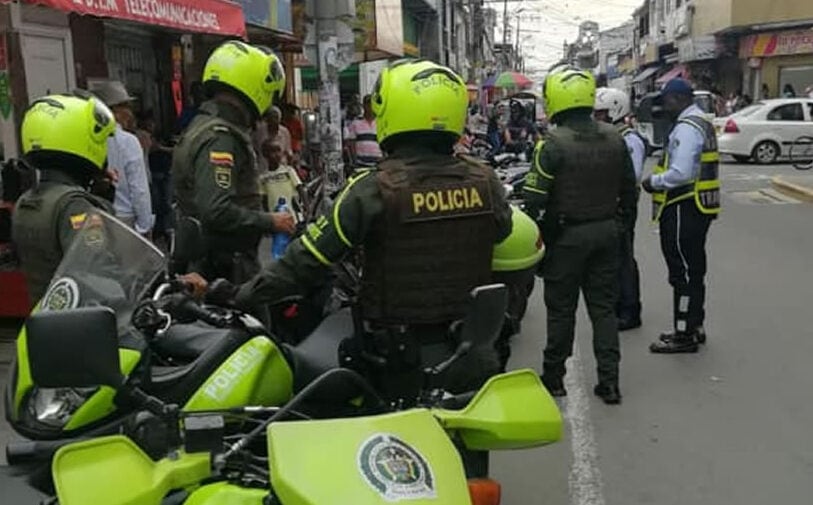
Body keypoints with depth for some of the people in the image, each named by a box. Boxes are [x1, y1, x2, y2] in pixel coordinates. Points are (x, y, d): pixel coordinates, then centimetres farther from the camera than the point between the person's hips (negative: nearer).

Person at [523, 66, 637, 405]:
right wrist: (622, 221, 23)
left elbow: (534, 198, -17)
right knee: (604, 306, 10)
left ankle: (553, 376, 19)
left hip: (567, 236, -5)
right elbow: (628, 189, 12)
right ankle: (609, 380, 11)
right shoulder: (615, 139, 3)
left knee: (561, 308, 7)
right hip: (606, 233, 5)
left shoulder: (553, 144, -16)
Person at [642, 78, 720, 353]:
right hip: (695, 207, 11)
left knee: (683, 272, -4)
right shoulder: (701, 123, 16)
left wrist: (653, 181, -11)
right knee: (693, 271, 17)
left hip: (684, 210, -11)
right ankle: (694, 327, 27)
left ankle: (685, 335, 3)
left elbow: (681, 173, -26)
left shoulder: (687, 128, -17)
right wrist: (659, 180, 10)